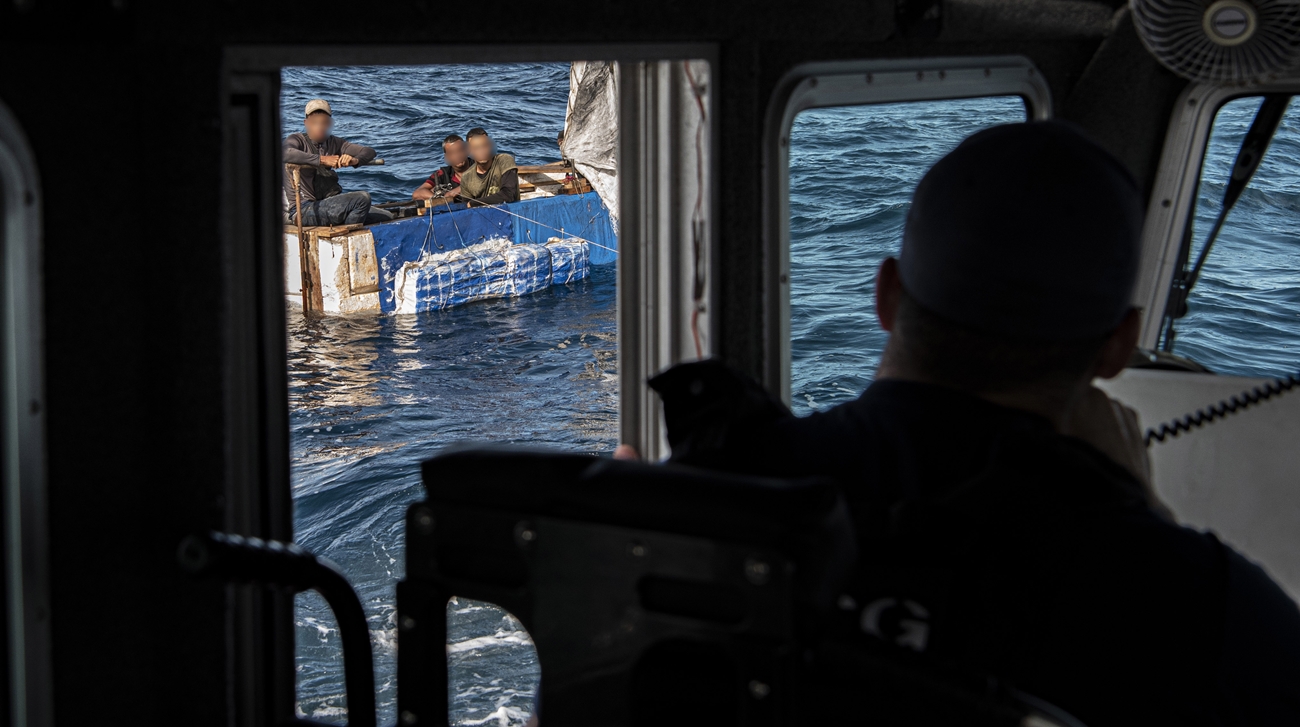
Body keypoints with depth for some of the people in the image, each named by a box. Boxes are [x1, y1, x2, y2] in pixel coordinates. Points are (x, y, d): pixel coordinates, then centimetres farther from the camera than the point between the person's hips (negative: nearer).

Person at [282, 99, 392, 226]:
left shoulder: (333, 143, 15)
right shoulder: (297, 140, -2)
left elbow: (369, 152, 9)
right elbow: (285, 153, -28)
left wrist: (355, 160, -16)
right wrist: (322, 160, -30)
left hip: (332, 203, 7)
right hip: (304, 210, -7)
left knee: (386, 218, -3)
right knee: (362, 198, -27)